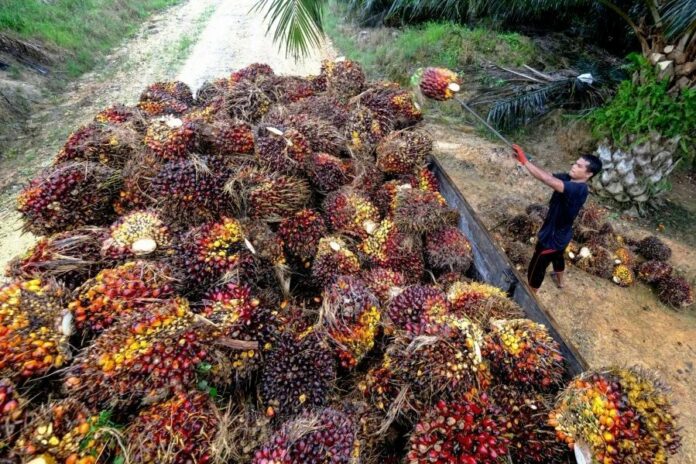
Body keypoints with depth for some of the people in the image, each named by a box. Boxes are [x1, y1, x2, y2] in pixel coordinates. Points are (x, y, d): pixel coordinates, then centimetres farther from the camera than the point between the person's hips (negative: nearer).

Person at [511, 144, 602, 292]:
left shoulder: (579, 189, -36)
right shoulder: (567, 178, -8)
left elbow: (549, 180, -48)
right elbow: (548, 175, -16)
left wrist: (525, 161, -47)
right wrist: (525, 161, -33)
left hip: (553, 237, -9)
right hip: (560, 235, 9)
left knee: (536, 268, 11)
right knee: (557, 256, 36)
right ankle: (559, 281, 65)